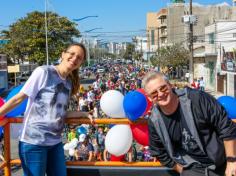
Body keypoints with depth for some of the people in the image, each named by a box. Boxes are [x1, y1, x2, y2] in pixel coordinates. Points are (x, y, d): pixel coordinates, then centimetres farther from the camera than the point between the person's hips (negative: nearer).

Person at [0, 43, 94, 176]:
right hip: (34, 141, -7)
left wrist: (84, 114, 7)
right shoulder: (44, 72, -10)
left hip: (55, 142, 7)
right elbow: (18, 98, -9)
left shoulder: (69, 82, 11)